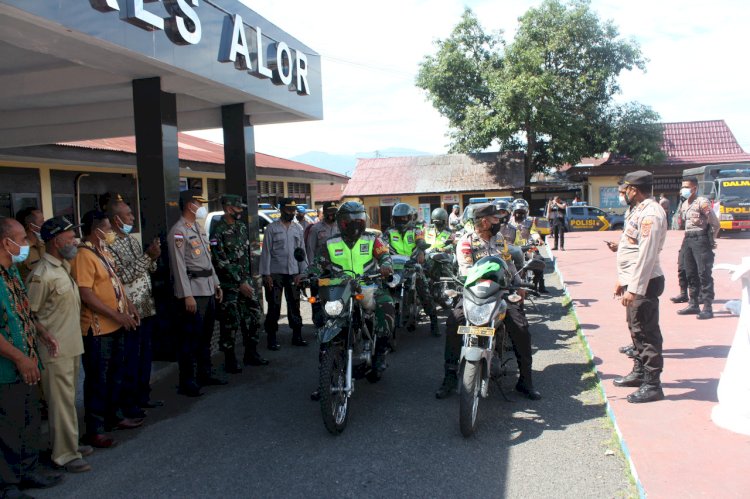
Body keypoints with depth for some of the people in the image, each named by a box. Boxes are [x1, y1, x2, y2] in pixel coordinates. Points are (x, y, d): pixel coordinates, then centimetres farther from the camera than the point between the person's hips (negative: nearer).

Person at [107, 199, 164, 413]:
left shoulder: (132, 239, 12)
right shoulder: (109, 244, -14)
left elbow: (148, 270, 16)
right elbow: (123, 276, -21)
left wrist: (152, 258, -4)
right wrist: (148, 256, -19)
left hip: (147, 307, 8)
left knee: (146, 354, 15)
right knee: (131, 357, 1)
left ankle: (143, 396, 28)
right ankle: (128, 402, 14)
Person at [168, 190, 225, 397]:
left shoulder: (199, 228, 16)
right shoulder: (178, 232, -12)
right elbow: (178, 266, -17)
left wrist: (216, 283, 17)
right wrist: (187, 295, -20)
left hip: (208, 289, 9)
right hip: (193, 291, -9)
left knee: (206, 336, 16)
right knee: (191, 338, -3)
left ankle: (204, 374, 28)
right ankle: (186, 382, 7)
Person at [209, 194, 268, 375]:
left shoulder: (242, 226, 12)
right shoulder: (218, 230, -13)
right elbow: (221, 262, -17)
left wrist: (248, 277, 15)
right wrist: (240, 283, -17)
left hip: (245, 280, 7)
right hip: (229, 284, -7)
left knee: (254, 315, 9)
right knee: (230, 322, -2)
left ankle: (251, 353, 22)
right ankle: (230, 360, 12)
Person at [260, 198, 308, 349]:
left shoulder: (298, 228, 10)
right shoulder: (272, 228, -2)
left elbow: (302, 251, 11)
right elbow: (266, 251, -4)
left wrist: (302, 272, 4)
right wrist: (266, 274, -9)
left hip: (293, 273, 4)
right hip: (275, 273, -4)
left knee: (294, 305, 10)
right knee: (274, 307, 0)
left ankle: (296, 336, 19)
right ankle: (272, 338, 9)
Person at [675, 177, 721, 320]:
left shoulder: (702, 202, -10)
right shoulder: (684, 204, 14)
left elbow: (715, 224, -11)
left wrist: (710, 240, -4)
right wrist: (685, 240, 12)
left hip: (700, 239, -8)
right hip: (688, 239, 8)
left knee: (704, 273, -8)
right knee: (690, 274, 11)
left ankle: (707, 308, -6)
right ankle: (693, 304, 20)